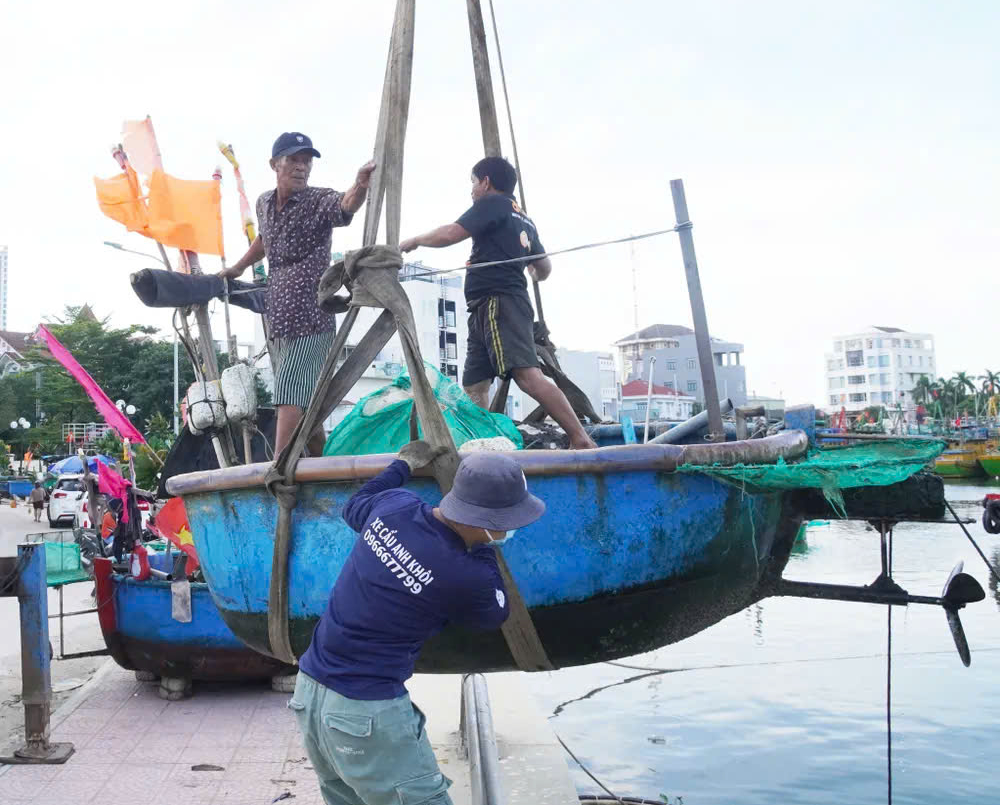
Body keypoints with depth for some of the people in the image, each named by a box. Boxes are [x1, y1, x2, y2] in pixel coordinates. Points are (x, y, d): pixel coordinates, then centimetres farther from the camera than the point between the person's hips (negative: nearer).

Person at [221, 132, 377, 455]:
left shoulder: (318, 202, -7)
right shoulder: (264, 204, 12)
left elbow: (345, 205, -31)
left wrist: (361, 185, -52)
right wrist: (237, 268, 38)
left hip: (310, 320, -7)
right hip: (278, 320, 7)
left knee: (290, 398, -16)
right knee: (306, 406, 13)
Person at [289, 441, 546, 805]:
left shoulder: (394, 505, -4)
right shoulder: (464, 577, -20)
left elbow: (354, 507, 22)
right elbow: (496, 612, 4)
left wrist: (403, 465, 32)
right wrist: (482, 549, 10)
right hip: (366, 713, -8)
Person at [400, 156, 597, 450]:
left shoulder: (493, 203, 0)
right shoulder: (524, 220, 26)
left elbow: (450, 234, -10)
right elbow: (545, 269, 34)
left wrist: (415, 240, 8)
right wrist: (533, 274, 57)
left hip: (498, 303, -10)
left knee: (528, 376, -21)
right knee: (474, 386, 7)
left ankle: (581, 440, -26)